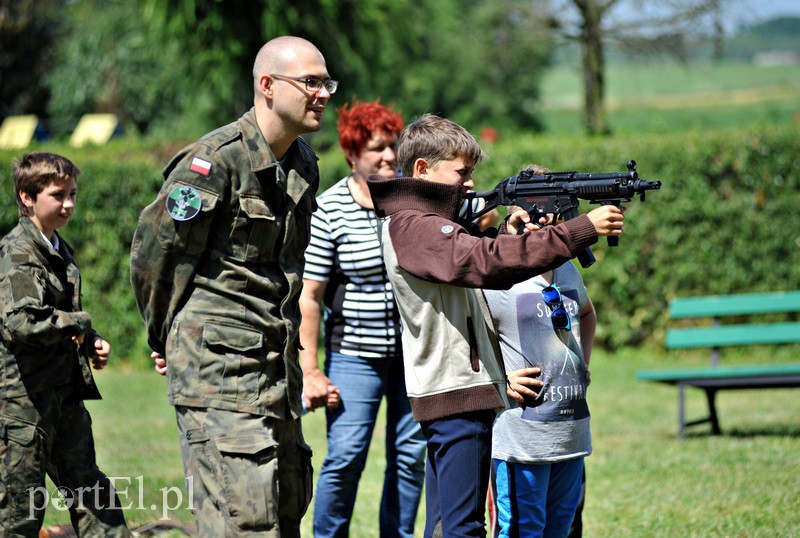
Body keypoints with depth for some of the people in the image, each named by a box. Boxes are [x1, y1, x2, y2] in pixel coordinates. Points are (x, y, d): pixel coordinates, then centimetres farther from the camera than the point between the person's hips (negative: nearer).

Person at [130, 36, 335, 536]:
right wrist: (168, 339, 4)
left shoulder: (304, 162, 13)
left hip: (277, 362, 9)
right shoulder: (215, 160, -14)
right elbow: (156, 249, -7)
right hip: (220, 364, -9)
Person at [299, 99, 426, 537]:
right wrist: (310, 370, -11)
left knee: (411, 456, 7)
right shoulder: (328, 211, -9)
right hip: (355, 353, -4)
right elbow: (309, 294, -8)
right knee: (345, 457, -8)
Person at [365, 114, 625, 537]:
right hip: (457, 395, -11)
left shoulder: (424, 223, 17)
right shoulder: (413, 227, -16)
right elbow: (486, 263, -27)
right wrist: (583, 230, -28)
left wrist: (505, 233, -1)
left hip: (448, 395, 11)